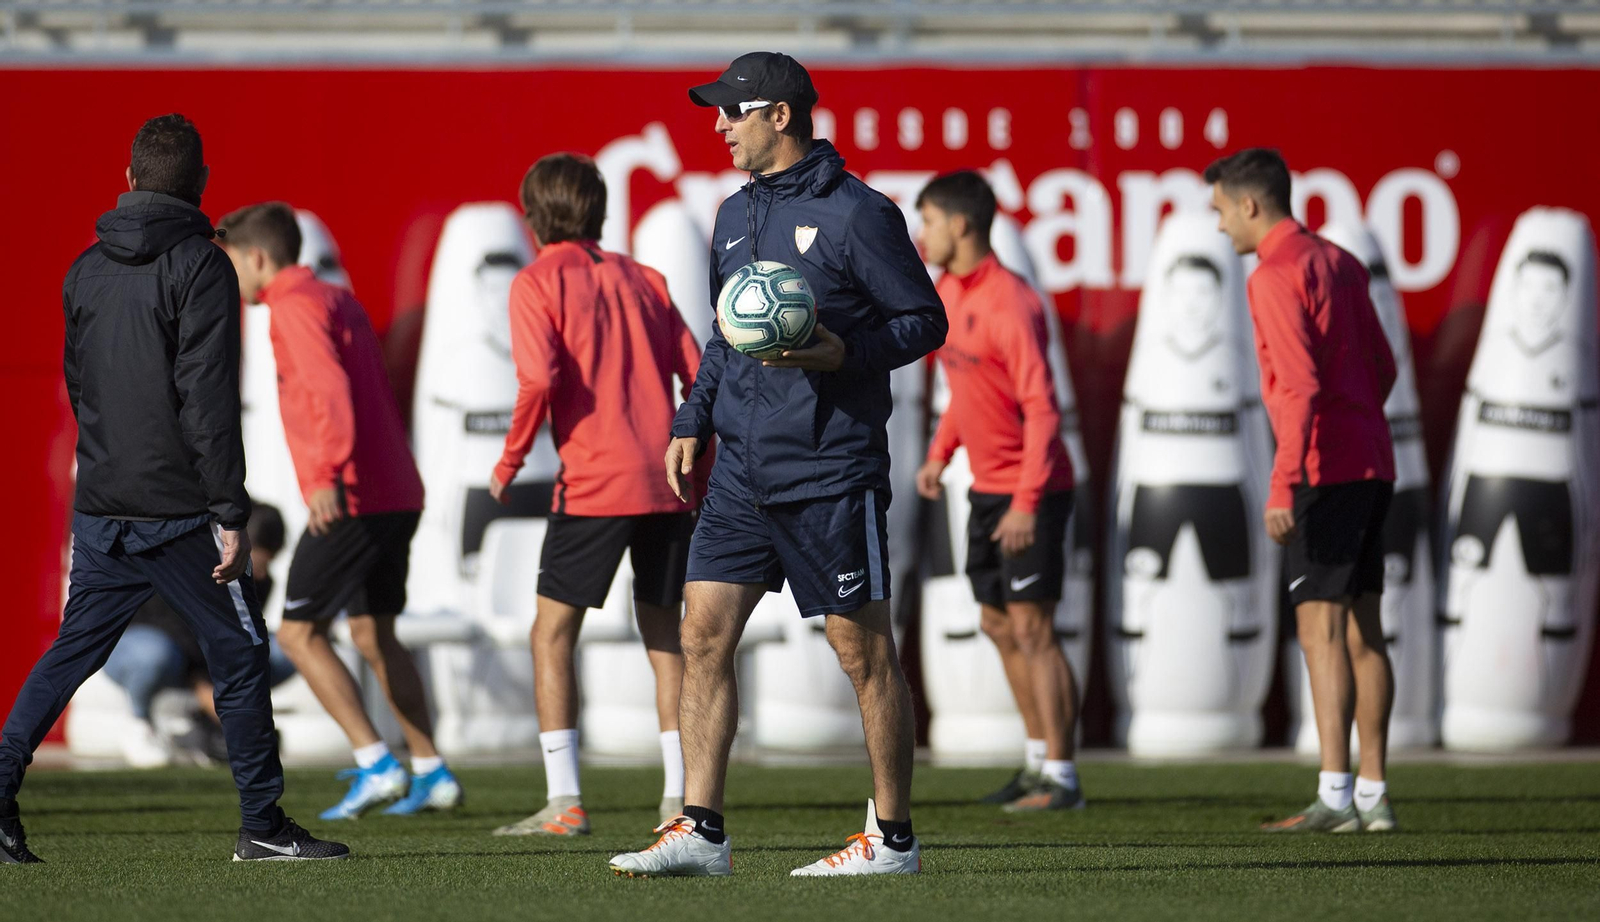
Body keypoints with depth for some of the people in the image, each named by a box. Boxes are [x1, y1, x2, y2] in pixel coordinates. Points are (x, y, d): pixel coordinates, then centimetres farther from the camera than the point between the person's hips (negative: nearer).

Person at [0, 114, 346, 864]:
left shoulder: (86, 269, 10)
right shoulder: (198, 266, -10)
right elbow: (208, 399, -15)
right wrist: (230, 512, -15)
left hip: (101, 511, 6)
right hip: (178, 509, -6)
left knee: (71, 653, 12)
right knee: (238, 654, 4)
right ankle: (262, 825, 5)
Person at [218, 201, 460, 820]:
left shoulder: (296, 305, -9)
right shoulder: (339, 301, 19)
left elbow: (330, 389, -23)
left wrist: (328, 475, -33)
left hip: (351, 499, -9)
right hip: (397, 491, 9)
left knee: (299, 632, -4)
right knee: (373, 634, 17)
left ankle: (376, 766, -12)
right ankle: (432, 773, 15)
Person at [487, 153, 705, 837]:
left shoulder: (538, 283, -1)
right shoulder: (641, 279, 14)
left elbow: (539, 379, -16)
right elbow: (697, 372, 10)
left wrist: (509, 463, -4)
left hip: (593, 483, -5)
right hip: (667, 482, 5)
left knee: (552, 633, 3)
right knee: (663, 637, 13)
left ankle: (564, 801, -6)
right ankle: (680, 799, 9)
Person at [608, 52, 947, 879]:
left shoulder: (855, 213, -8)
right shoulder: (735, 216, 15)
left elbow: (924, 320, -7)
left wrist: (846, 354, -22)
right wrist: (691, 424, 14)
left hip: (830, 475, -7)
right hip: (741, 470, 7)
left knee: (863, 650, 0)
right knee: (704, 637, 0)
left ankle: (893, 838, 8)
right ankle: (701, 832, 2)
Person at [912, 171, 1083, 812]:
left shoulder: (1009, 304, -20)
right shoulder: (948, 291, 9)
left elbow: (1042, 407, -22)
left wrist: (1026, 501, -25)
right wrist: (940, 453, 12)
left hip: (1031, 492, -9)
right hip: (987, 488, 9)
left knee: (1032, 627, -10)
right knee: (999, 625, 13)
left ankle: (1061, 777, -7)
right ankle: (1039, 758, 23)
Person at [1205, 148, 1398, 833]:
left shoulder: (1277, 277, -11)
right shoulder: (1338, 263, 15)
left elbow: (1301, 386, -20)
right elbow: (1382, 368, 22)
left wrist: (1283, 485, -23)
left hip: (1325, 472, -9)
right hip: (1372, 465, 9)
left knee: (1322, 629, -10)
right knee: (1363, 632, 9)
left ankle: (1335, 796, -16)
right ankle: (1372, 795, 10)